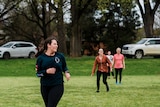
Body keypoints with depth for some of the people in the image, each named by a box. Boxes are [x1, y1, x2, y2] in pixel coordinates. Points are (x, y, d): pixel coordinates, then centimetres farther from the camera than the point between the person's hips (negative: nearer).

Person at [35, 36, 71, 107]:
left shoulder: (60, 56, 0)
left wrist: (66, 72, -4)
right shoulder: (41, 58, -2)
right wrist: (46, 71, -17)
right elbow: (38, 73, 0)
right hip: (45, 86, 2)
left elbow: (64, 67, 17)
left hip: (57, 86, -2)